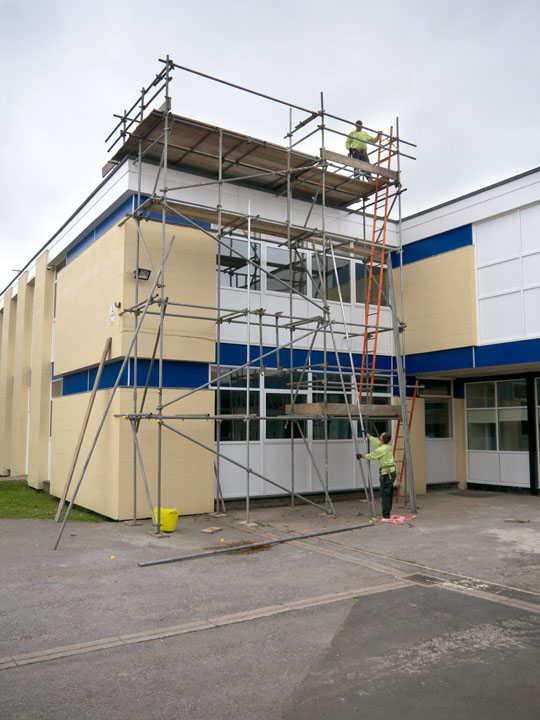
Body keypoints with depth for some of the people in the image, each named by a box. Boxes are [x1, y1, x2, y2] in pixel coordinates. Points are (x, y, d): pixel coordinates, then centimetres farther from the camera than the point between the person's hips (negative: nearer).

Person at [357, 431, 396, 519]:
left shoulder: (381, 450, -19)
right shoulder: (389, 445, 7)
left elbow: (371, 456, -4)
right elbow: (375, 441, 22)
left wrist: (361, 456, 13)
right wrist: (367, 434, 31)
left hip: (386, 473, -9)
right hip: (392, 471, 9)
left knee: (385, 494, -5)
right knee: (389, 494, 13)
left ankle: (386, 515, -4)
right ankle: (387, 514, 20)